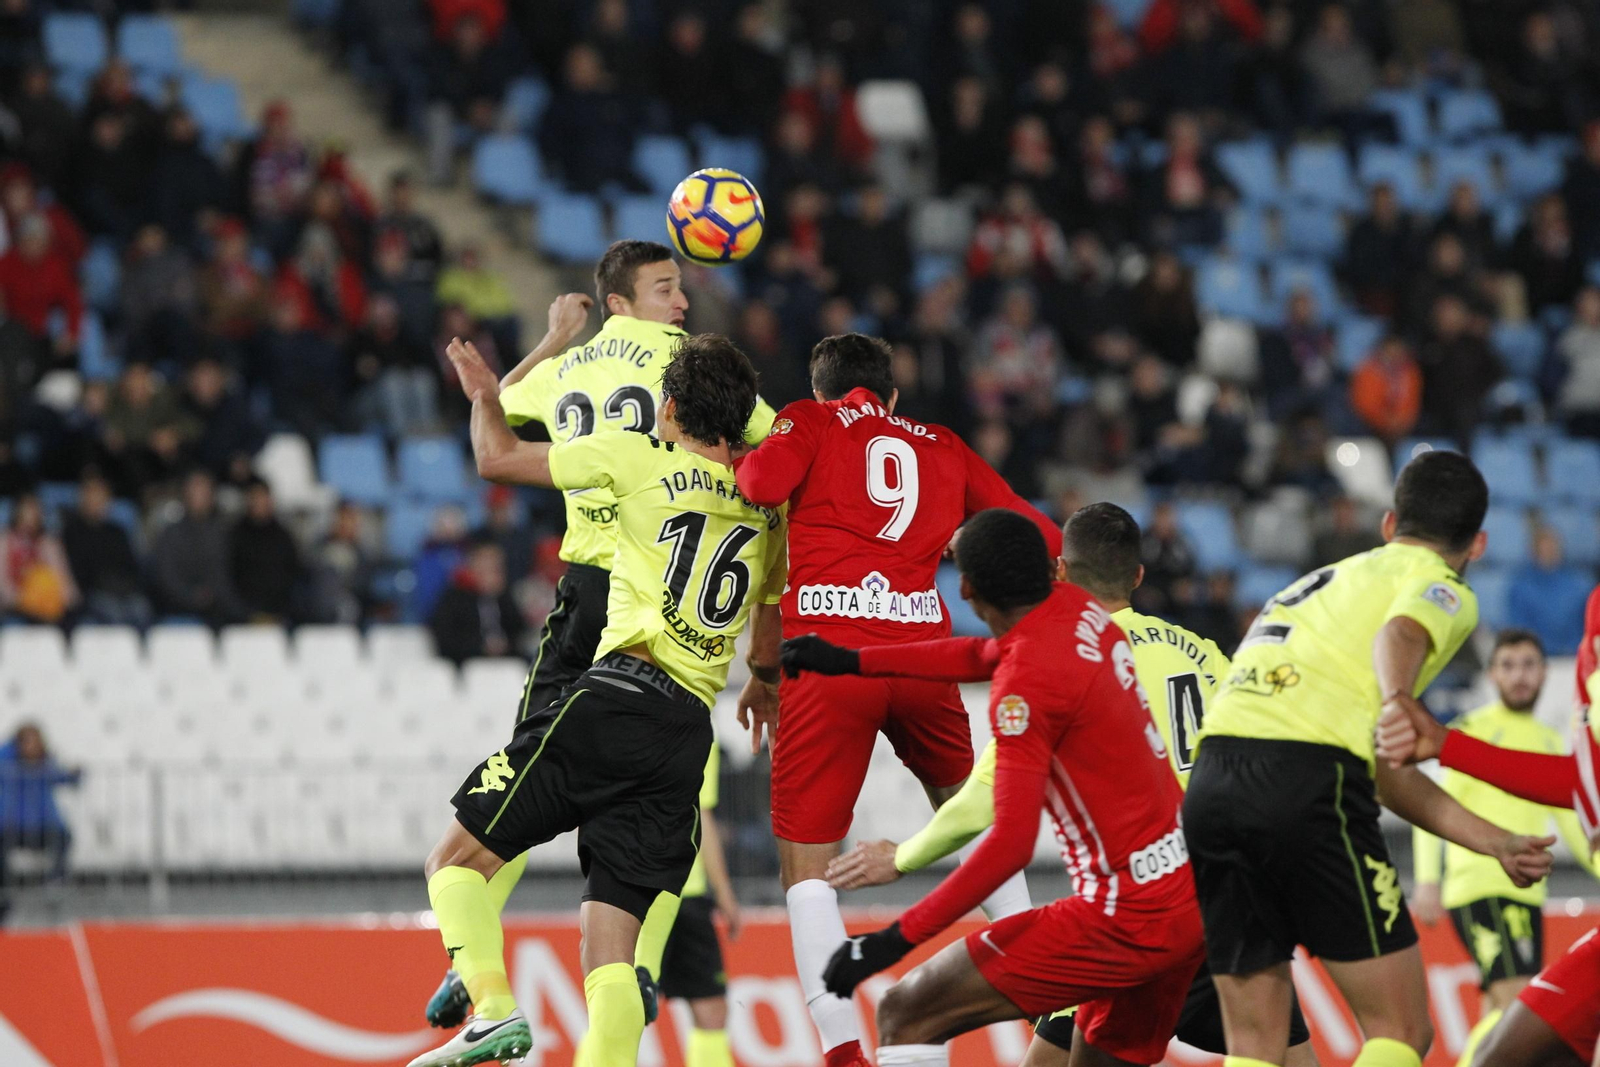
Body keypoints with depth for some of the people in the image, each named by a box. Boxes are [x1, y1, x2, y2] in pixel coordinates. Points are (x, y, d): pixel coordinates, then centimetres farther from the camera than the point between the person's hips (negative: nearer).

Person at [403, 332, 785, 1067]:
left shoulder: (641, 461, 3)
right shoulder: (766, 506, 18)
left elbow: (498, 457, 9)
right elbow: (769, 629, 35)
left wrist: (484, 394, 31)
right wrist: (764, 685, 57)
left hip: (616, 697, -5)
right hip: (689, 733, 5)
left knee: (458, 859, 1)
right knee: (610, 958, 3)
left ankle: (492, 1007, -21)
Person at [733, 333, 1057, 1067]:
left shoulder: (808, 421, 12)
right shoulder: (945, 448, 21)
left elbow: (763, 483, -9)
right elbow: (1040, 538, 17)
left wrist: (741, 459, 12)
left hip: (826, 653, -3)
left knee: (806, 864, 1)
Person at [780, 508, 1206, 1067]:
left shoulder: (1024, 685, -16)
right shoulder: (1078, 610, 8)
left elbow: (1011, 844, -20)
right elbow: (984, 655, 29)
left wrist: (897, 938, -17)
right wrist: (852, 661, 33)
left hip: (1127, 913, -9)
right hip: (1192, 899, 9)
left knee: (906, 1015, -7)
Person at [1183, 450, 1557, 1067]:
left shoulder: (1326, 580, 35)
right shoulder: (1443, 589, 12)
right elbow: (1401, 633, -15)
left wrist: (1494, 843, 37)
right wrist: (1399, 704, -35)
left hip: (1209, 782, 7)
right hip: (1309, 778, -7)